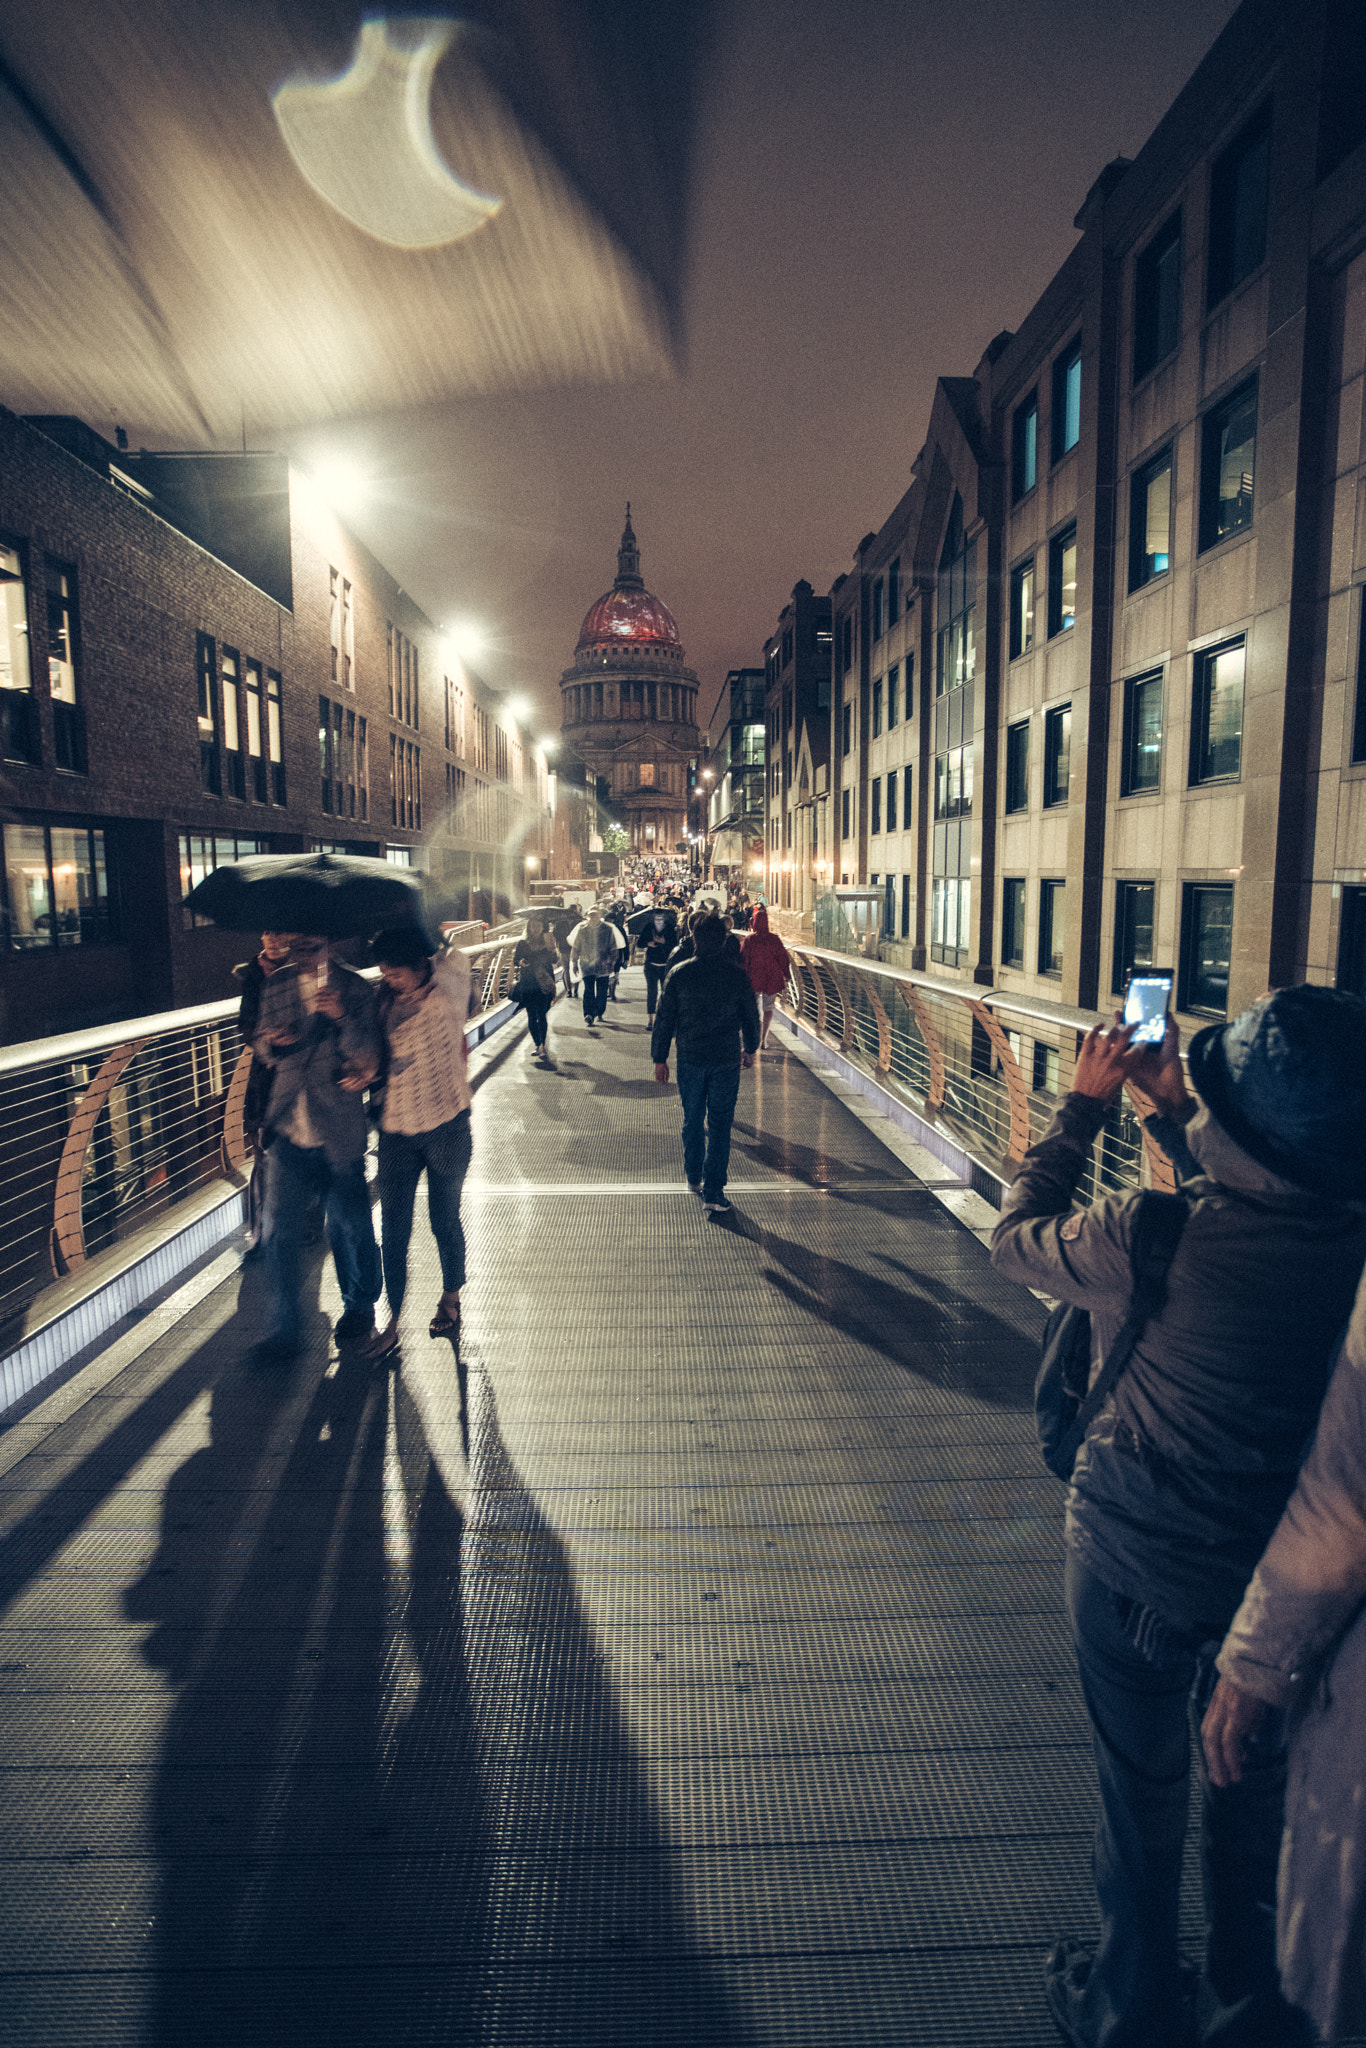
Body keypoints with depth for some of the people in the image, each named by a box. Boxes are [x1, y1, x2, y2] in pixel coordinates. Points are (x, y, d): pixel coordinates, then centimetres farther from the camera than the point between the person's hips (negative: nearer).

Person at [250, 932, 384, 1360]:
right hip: (287, 1132, 3)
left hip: (338, 1134, -2)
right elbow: (262, 1046, 17)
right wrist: (271, 1041, -8)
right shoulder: (275, 985, 8)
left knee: (349, 1226, 10)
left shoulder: (354, 987, -2)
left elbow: (368, 1057, -7)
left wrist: (342, 1017, -24)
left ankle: (359, 1307, 34)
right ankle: (284, 1330, 14)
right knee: (280, 1231, 1)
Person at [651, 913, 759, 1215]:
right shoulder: (737, 974, -4)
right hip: (727, 1059, -1)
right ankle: (714, 1193, 0)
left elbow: (664, 1018, -3)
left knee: (692, 1121, 18)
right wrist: (750, 1048, 21)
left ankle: (694, 1178, 33)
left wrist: (660, 1058, 5)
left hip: (690, 1059, 1)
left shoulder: (679, 974, -5)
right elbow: (751, 1015, 5)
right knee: (720, 1125, 3)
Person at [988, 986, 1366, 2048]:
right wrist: (1173, 1107, 10)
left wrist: (1084, 1102, -2)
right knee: (1256, 1794, 27)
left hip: (1142, 1561, -4)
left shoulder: (1149, 1234, -31)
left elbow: (1017, 1234, -10)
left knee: (1141, 1796, 20)